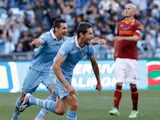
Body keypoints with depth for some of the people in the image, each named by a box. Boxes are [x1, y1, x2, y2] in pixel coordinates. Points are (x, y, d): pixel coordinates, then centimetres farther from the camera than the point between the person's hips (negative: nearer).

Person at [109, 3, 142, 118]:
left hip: (132, 58, -4)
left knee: (133, 85, 2)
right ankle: (116, 108, -15)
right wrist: (115, 52, 26)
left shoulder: (137, 24, -3)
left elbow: (136, 37, -21)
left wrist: (122, 38, -32)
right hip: (120, 57, 4)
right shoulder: (120, 24, 14)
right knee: (119, 83, -7)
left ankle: (135, 110, 14)